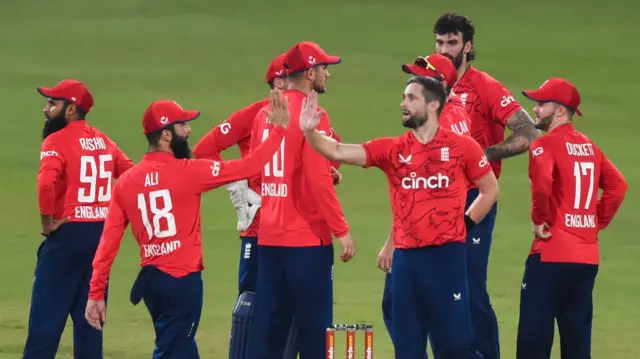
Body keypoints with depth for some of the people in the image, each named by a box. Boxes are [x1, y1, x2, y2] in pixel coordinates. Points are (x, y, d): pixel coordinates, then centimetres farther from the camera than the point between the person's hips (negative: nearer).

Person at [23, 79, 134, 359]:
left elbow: (46, 184, -26)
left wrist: (47, 222, -14)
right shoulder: (103, 142, 12)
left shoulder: (57, 141, -10)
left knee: (46, 316, -5)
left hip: (68, 234, -7)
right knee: (89, 320, 12)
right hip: (102, 236, 7)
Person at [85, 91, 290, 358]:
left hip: (150, 281, 7)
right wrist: (279, 129, -2)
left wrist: (96, 293, 2)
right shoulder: (186, 172, -13)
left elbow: (109, 241, 0)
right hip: (182, 281, -7)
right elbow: (249, 166, -13)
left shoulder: (126, 182, 3)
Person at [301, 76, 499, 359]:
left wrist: (464, 225, 4)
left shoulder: (462, 147, -1)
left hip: (447, 255, -4)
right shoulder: (392, 150, 5)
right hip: (406, 257, 4)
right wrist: (309, 132, -21)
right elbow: (338, 152, -5)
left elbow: (490, 190, 10)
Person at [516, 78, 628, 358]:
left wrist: (539, 219, -12)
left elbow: (542, 184, -25)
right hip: (588, 256, 8)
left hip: (552, 254, -8)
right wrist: (598, 221, 15)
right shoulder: (589, 146, 14)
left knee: (534, 336, -6)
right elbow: (617, 185, 15)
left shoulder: (545, 145, -9)